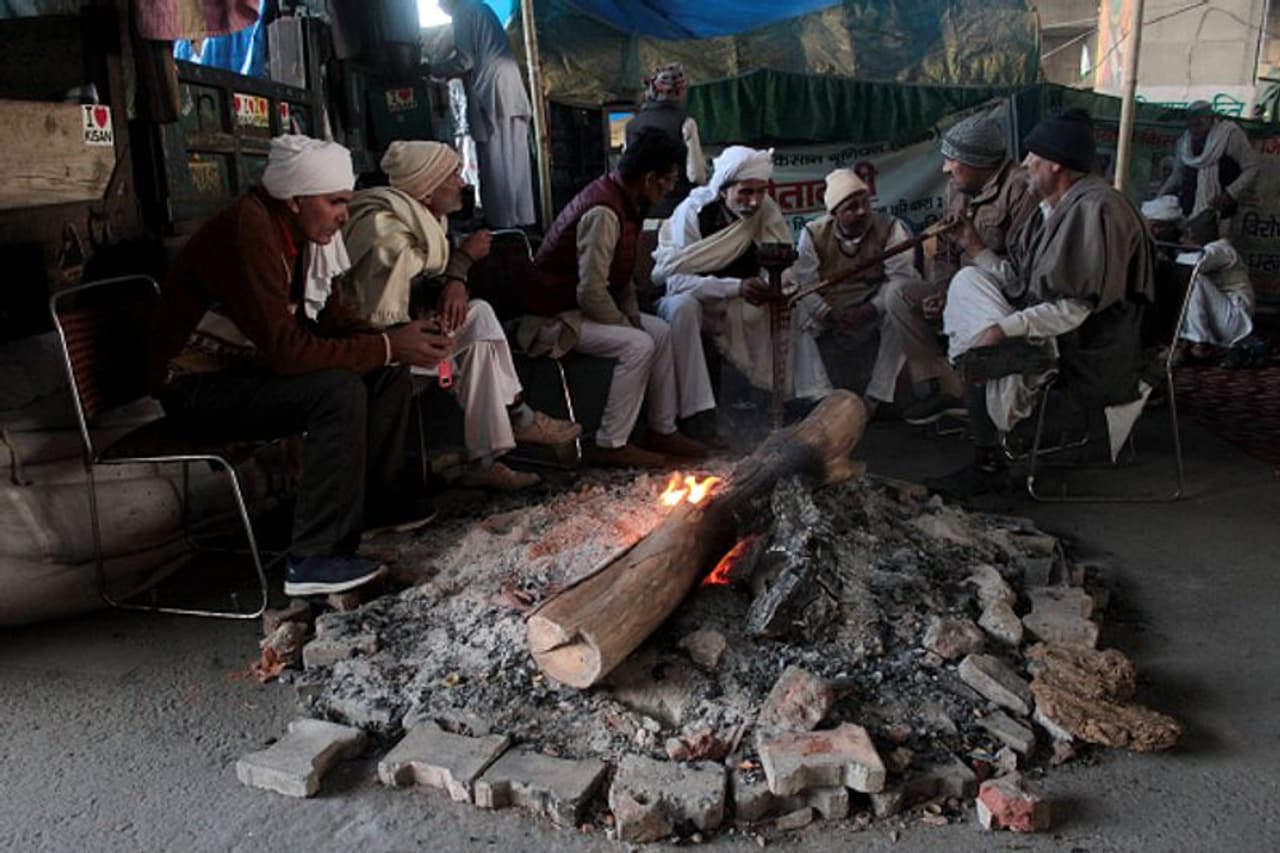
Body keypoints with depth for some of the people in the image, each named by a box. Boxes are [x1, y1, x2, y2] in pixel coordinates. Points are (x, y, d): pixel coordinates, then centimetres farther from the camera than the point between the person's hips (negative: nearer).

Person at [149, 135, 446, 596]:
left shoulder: (304, 227, -1)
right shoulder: (247, 231, -28)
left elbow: (333, 320, 4)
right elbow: (286, 350, -33)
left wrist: (395, 341, -14)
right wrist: (387, 346, -29)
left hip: (251, 365, 9)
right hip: (200, 386, -9)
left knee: (388, 372, 0)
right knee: (338, 390, -30)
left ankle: (377, 498, 14)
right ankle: (316, 558, -24)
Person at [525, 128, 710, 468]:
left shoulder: (624, 200, 5)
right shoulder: (604, 213, -27)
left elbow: (621, 273, 15)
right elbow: (591, 293, -28)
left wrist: (631, 315, 2)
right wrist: (626, 324, -14)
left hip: (580, 308, 10)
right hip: (552, 317, -10)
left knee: (660, 331, 5)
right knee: (638, 345, -23)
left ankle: (663, 430, 11)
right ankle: (610, 445, -14)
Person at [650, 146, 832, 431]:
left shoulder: (766, 209, -10)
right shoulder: (692, 212, -23)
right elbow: (677, 279, -30)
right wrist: (736, 287, -40)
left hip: (740, 301, 5)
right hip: (694, 297, -4)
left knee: (798, 307, -13)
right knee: (681, 306, -37)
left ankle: (817, 397, -4)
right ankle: (697, 413, -37)